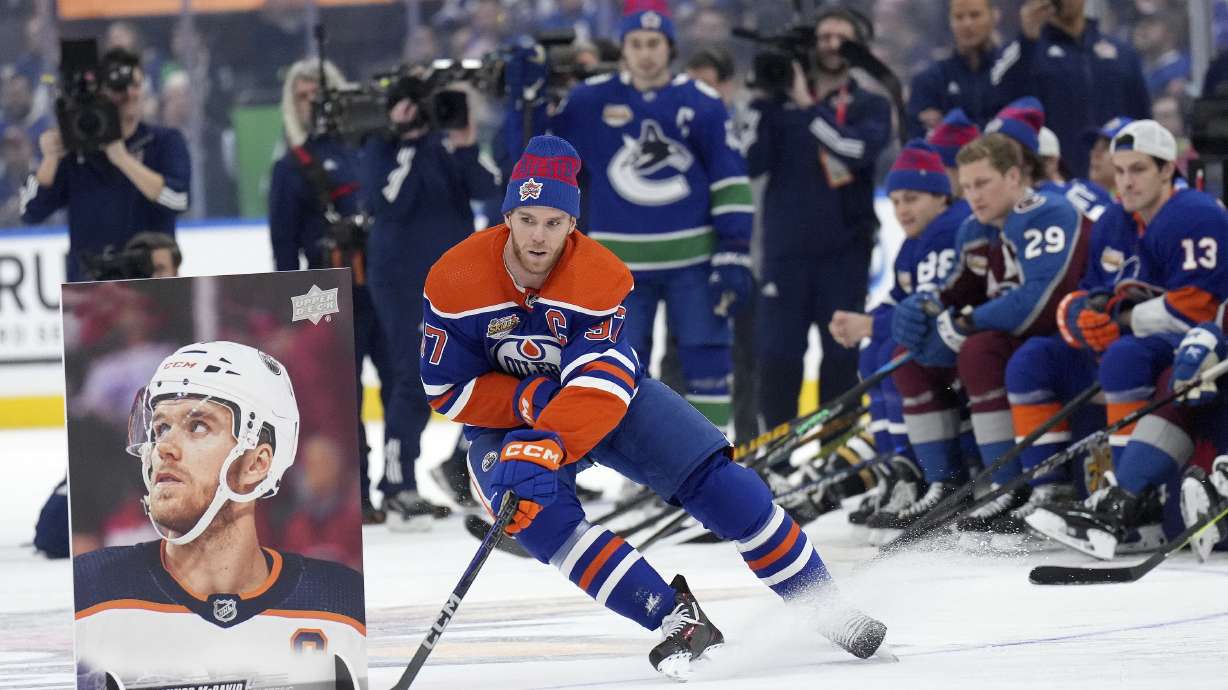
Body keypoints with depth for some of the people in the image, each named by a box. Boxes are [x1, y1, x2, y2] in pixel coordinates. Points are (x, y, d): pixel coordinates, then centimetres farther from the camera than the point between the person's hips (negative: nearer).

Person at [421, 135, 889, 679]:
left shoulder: (602, 278, -23)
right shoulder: (454, 282, -21)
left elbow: (598, 386, -34)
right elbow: (447, 390, -15)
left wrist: (549, 445, -52)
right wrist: (533, 399, -29)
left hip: (610, 396, 0)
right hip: (505, 422, 0)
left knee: (719, 482, -15)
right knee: (540, 516, -32)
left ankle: (824, 608, -2)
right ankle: (677, 620, -30)